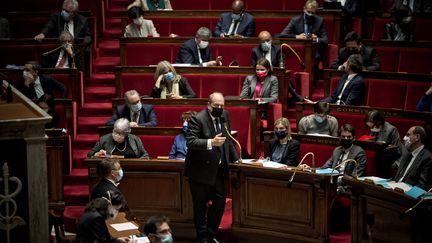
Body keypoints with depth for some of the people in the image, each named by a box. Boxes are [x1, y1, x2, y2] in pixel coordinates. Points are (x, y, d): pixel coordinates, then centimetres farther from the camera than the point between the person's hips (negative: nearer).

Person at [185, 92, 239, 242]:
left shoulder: (225, 116, 4)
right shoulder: (197, 119, -17)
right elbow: (190, 142, -27)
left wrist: (235, 159, 13)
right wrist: (211, 142, -39)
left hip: (218, 169, 6)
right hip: (200, 170, -6)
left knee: (220, 202, 10)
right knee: (200, 206, 4)